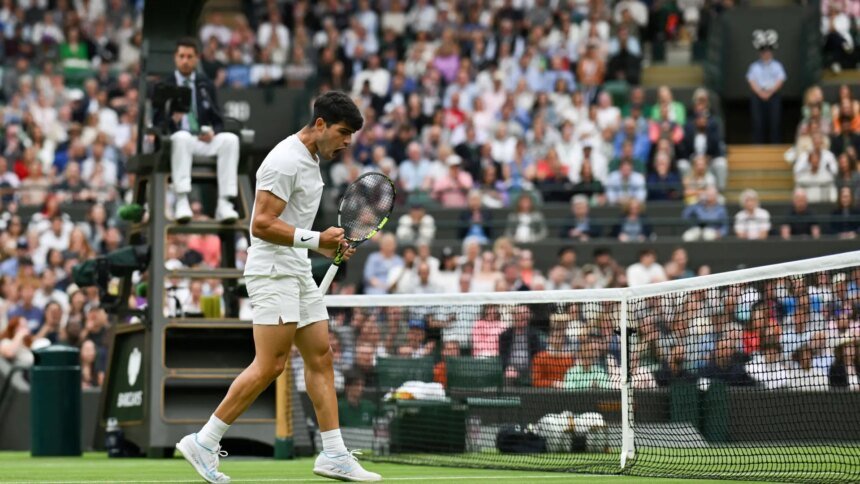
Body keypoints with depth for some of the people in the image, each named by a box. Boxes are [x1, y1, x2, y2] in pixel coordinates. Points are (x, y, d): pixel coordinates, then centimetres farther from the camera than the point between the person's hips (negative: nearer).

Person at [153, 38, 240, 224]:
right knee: (182, 137, -39)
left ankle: (224, 205, -34)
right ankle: (181, 203, -44)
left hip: (204, 140, 3)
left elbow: (218, 122, 15)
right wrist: (172, 120, -22)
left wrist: (213, 132, -9)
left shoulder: (206, 85, 17)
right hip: (176, 140, -3)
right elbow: (157, 124, 1)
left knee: (230, 139, -28)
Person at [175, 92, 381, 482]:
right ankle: (203, 443, -7)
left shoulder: (310, 161, 17)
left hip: (298, 274, 10)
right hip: (273, 273, -10)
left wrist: (326, 246, 12)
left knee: (321, 359, 7)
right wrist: (314, 239, -24)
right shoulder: (285, 161, -15)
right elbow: (262, 224, -20)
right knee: (270, 365, -13)